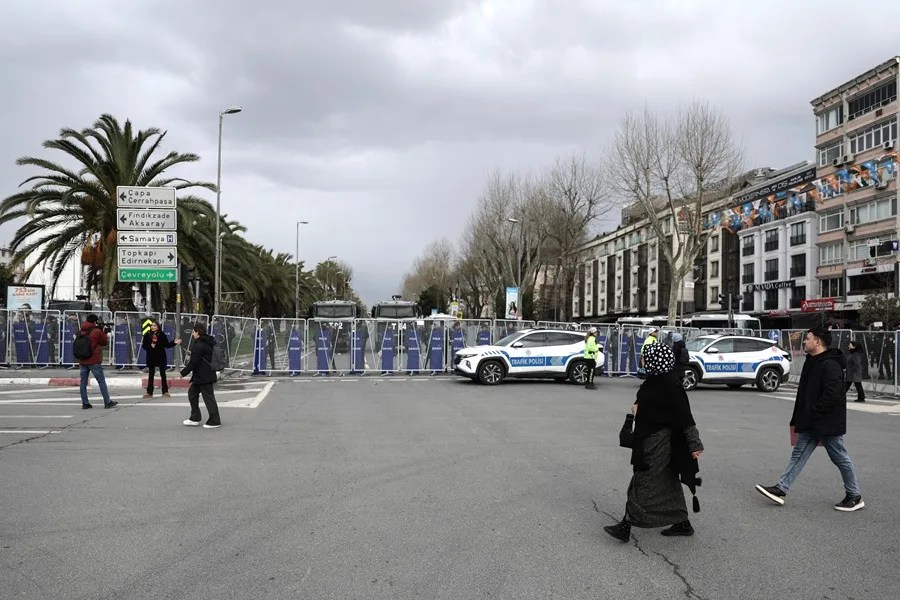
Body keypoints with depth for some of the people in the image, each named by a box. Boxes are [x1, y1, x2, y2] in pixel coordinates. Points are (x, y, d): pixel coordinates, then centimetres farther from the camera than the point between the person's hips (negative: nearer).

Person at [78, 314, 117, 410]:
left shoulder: (82, 331, 6)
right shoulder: (97, 331, -8)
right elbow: (105, 342, 3)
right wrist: (104, 332, 16)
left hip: (82, 360, 5)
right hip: (94, 361, -5)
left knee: (83, 382, 8)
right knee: (101, 381, 1)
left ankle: (85, 403, 9)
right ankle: (107, 402, 3)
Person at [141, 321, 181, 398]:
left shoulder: (162, 334, -3)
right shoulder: (147, 335, -1)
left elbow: (167, 345, -1)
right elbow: (143, 345, -1)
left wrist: (174, 342, -14)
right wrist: (150, 346, -18)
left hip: (161, 357, -1)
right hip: (151, 358, 1)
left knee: (163, 374, 5)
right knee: (150, 375, 7)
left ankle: (165, 392, 11)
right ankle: (149, 392, 13)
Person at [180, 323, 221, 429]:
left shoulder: (199, 345, -19)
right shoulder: (207, 343, 12)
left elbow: (193, 362, -20)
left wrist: (183, 373, -12)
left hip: (204, 376, -11)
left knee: (208, 397, -5)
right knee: (192, 392, 18)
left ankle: (215, 421, 0)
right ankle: (194, 419, 22)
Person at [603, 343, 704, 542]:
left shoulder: (668, 384, -20)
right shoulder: (655, 379, 7)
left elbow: (684, 415, -19)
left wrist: (695, 444, -18)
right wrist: (638, 406, 4)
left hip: (658, 441, -10)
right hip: (650, 437, 10)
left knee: (643, 482, -5)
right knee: (667, 483, 16)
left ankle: (626, 527, 0)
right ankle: (683, 524, 26)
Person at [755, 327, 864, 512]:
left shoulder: (830, 365, -18)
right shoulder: (812, 362, 14)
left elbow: (831, 396, -27)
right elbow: (804, 394, 19)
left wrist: (813, 414, -22)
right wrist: (797, 420, 19)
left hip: (828, 424, -10)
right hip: (810, 423, 10)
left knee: (840, 458, 3)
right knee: (798, 454, 6)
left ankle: (854, 496, 17)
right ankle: (781, 489, 6)